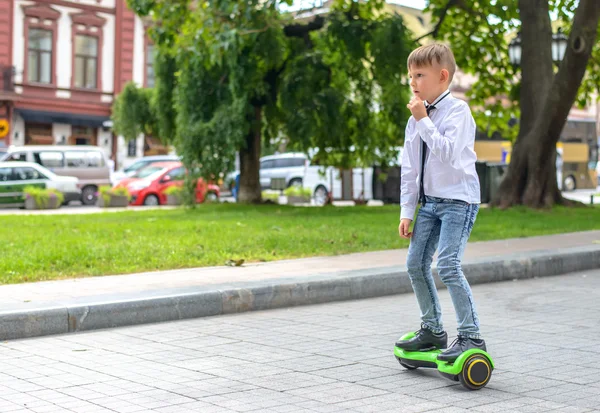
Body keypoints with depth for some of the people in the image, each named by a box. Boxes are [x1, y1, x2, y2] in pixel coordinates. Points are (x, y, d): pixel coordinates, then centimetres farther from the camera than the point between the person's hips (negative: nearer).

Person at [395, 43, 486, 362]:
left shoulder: (457, 110, -12)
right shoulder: (416, 117, 9)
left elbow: (447, 152, -27)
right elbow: (410, 168, 12)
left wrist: (423, 121, -23)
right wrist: (406, 211, 9)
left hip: (458, 200, -8)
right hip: (429, 200, 8)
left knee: (448, 266, -18)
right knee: (416, 264, 7)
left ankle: (471, 337, -8)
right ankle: (432, 330, 23)